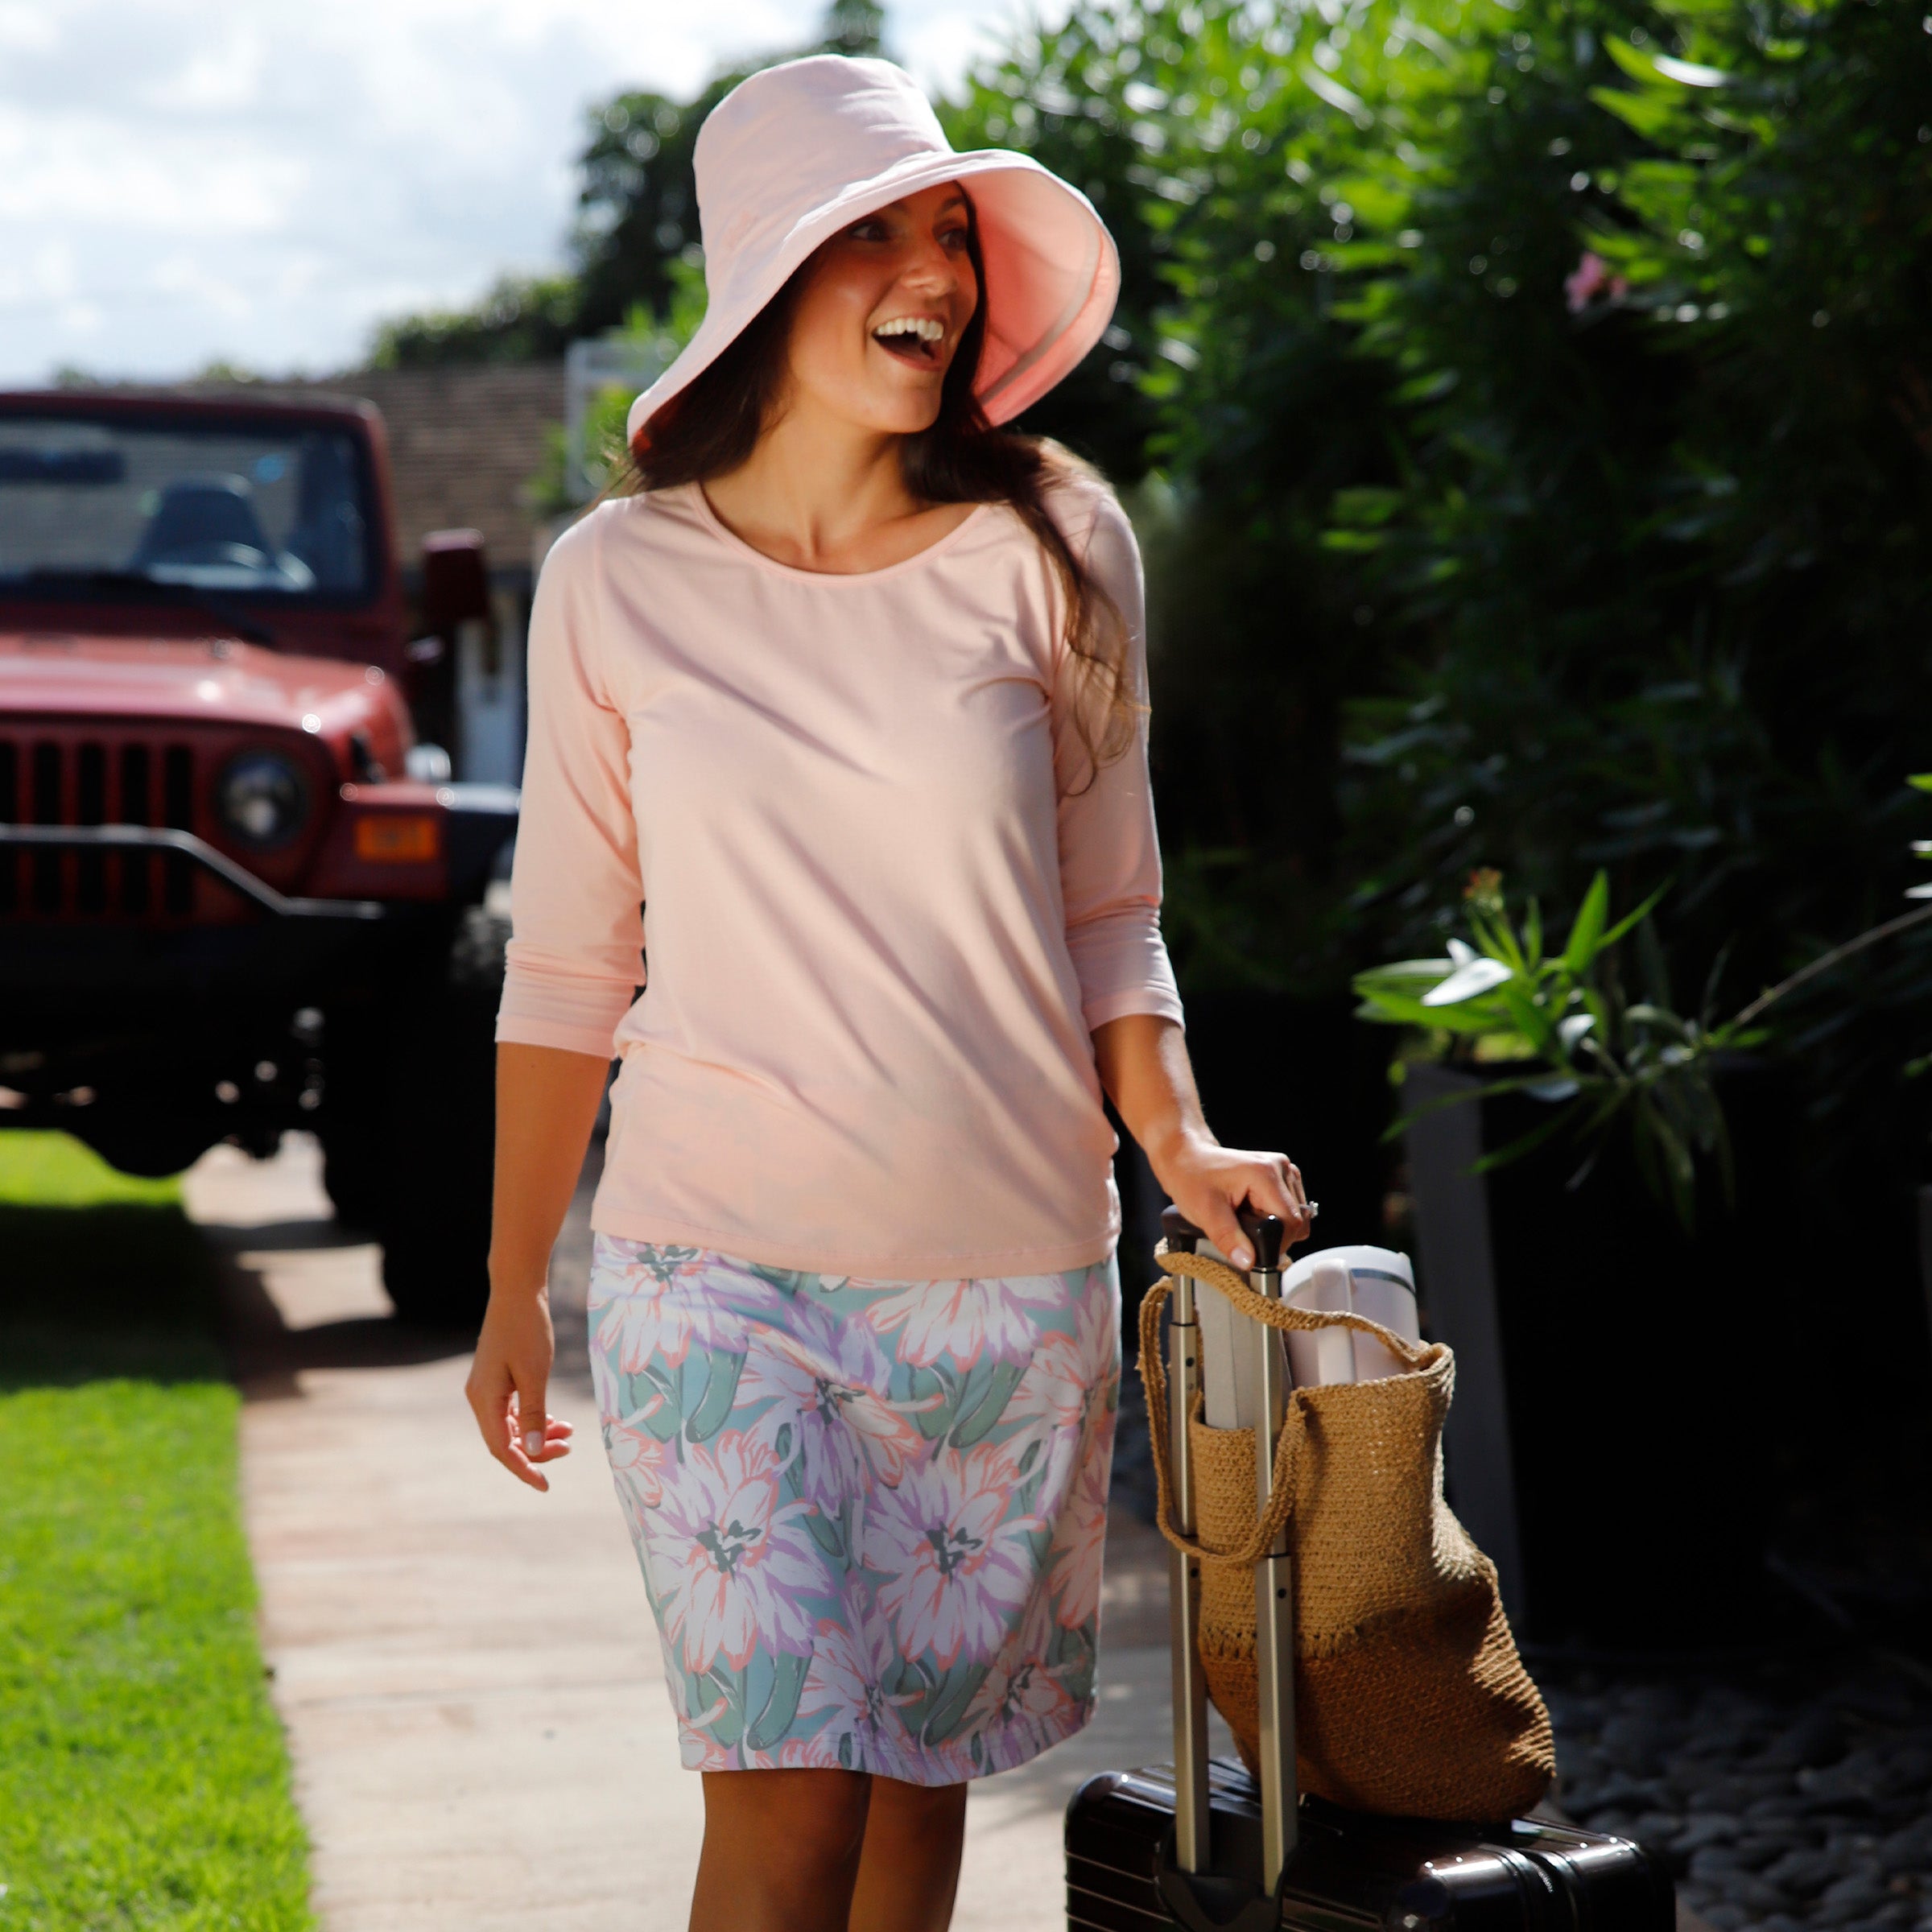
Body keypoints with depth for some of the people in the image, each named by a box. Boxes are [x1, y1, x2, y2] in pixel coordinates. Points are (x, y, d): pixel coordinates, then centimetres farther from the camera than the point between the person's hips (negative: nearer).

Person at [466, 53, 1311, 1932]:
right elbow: (569, 961, 7)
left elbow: (1108, 917, 8)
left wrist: (1174, 1141, -8)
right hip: (718, 1267, -1)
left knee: (917, 1780, 10)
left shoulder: (1048, 554, 1)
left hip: (1003, 1279, 1)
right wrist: (515, 1286, 9)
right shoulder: (618, 581, 0)